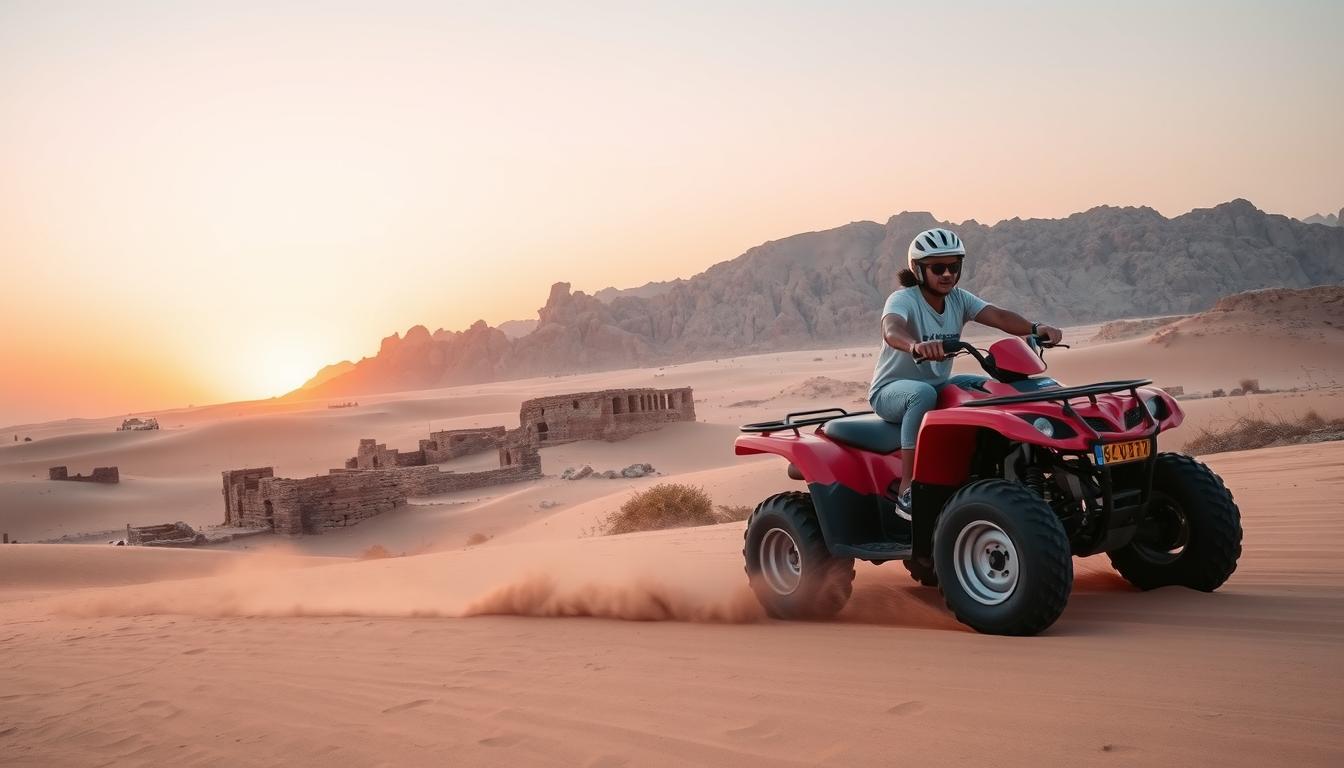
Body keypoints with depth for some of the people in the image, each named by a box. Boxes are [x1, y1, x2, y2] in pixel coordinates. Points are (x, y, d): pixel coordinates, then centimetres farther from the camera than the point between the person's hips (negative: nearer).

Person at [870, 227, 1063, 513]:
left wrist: (1035, 328, -35)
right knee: (923, 394, -38)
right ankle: (907, 489, -35)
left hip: (939, 383, 6)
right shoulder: (902, 299, -17)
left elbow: (998, 316, -15)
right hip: (891, 390, -6)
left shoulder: (959, 299, 1)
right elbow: (891, 329, -40)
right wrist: (915, 345, -64)